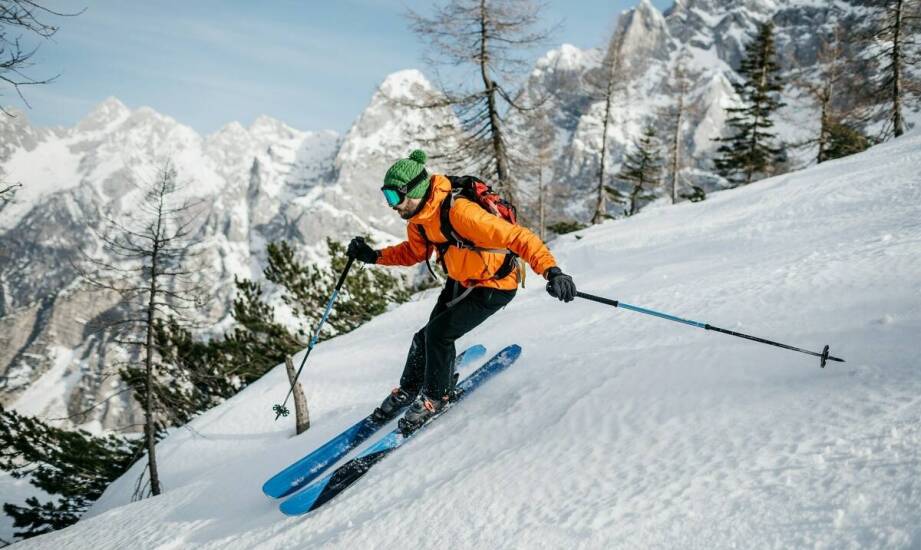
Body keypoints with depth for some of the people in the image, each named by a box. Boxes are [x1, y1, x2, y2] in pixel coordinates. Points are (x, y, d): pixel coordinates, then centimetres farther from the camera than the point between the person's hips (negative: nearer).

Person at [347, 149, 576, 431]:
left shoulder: (459, 212, -36)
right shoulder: (418, 217, -9)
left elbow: (517, 237, -40)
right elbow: (414, 251, 12)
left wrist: (551, 270, -51)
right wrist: (374, 256, 0)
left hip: (495, 286, -8)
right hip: (461, 281, 8)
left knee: (438, 333, -14)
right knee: (427, 334, 8)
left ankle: (435, 396, 9)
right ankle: (408, 389, 33)